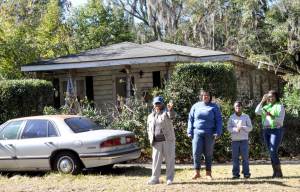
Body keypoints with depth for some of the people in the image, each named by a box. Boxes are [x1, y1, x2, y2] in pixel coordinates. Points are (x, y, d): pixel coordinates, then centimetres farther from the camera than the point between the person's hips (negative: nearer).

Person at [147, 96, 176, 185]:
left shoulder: (166, 112, 1)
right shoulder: (150, 116, 15)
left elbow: (172, 116, -22)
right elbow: (148, 128, 25)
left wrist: (170, 110, -44)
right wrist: (150, 138, 10)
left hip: (168, 140, -3)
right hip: (156, 142, 4)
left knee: (170, 159, 0)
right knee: (156, 160, 3)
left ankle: (170, 178, 7)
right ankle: (155, 178, 10)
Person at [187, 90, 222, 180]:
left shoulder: (214, 107, 5)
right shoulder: (195, 106, 9)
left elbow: (219, 120, 3)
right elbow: (191, 120, 10)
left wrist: (218, 132, -7)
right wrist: (189, 132, 2)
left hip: (209, 134, -1)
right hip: (197, 132, 1)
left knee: (208, 153, 5)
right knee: (196, 152, -6)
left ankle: (208, 173, 12)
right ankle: (197, 172, 3)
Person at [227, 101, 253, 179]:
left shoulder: (246, 116, 7)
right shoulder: (231, 117, 9)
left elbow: (250, 127, 4)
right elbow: (229, 128, 3)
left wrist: (242, 127, -12)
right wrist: (236, 129, -15)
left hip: (244, 140, -1)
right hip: (234, 140, 1)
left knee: (245, 157, -4)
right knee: (235, 157, -1)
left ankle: (246, 173, 0)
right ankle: (235, 173, 3)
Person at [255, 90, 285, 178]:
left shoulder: (279, 106, -1)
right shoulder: (266, 106, 17)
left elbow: (281, 120, -10)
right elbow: (257, 111, 3)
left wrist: (272, 116, -25)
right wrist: (262, 101, -2)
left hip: (276, 130, -6)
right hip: (266, 130, 7)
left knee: (273, 151, -17)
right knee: (271, 152, 5)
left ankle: (279, 172, -13)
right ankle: (275, 172, 8)